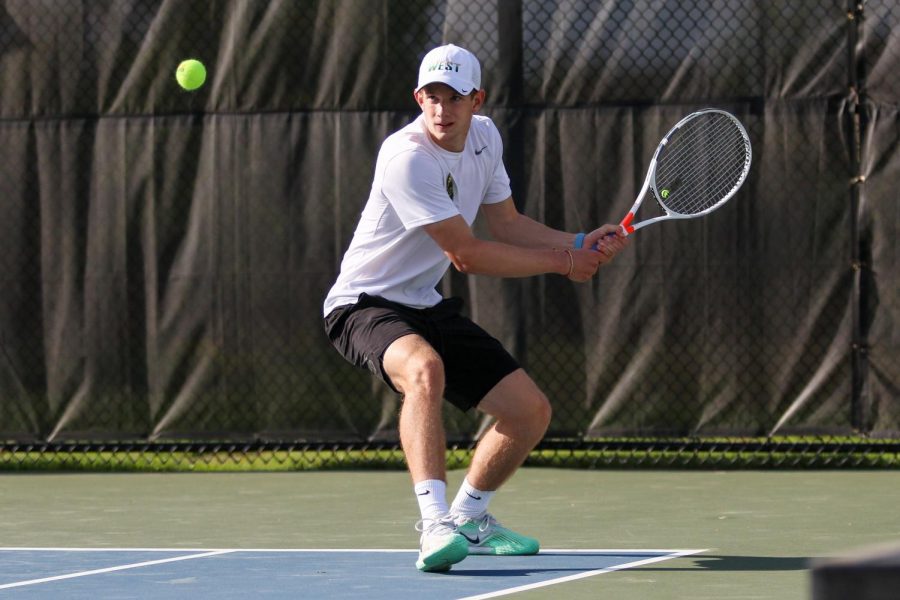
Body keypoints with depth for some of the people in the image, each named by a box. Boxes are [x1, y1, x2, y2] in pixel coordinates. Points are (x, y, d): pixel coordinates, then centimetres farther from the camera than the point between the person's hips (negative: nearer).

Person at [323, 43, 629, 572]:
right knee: (424, 368, -41)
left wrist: (581, 244, -1)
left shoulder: (484, 137, 1)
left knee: (531, 411, 4)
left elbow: (506, 223, 14)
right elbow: (467, 255, -22)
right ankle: (435, 523, -47)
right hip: (365, 304, -8)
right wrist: (563, 262, -12)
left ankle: (468, 519, 28)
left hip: (427, 306, 8)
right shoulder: (406, 158, -25)